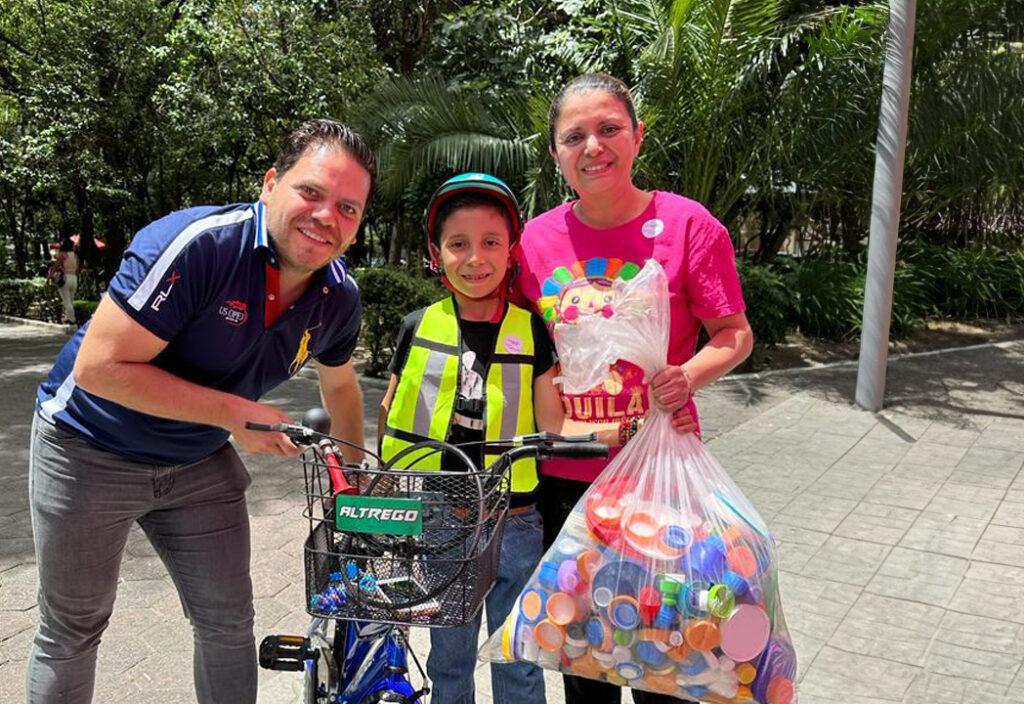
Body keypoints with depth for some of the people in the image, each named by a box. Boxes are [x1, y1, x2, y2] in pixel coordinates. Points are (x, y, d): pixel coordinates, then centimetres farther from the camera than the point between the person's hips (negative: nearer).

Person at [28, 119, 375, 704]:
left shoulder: (340, 298, -10)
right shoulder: (198, 245, -30)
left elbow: (340, 386, 11)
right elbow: (99, 367, -30)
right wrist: (233, 411, -30)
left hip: (199, 461, 5)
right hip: (91, 452, -4)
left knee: (230, 623, 9)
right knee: (73, 632, 10)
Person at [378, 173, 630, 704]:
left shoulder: (530, 332, -3)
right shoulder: (419, 327, -2)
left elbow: (553, 426, -4)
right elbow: (390, 413, 9)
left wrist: (618, 430, -20)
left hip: (513, 525, 0)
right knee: (448, 660, 18)